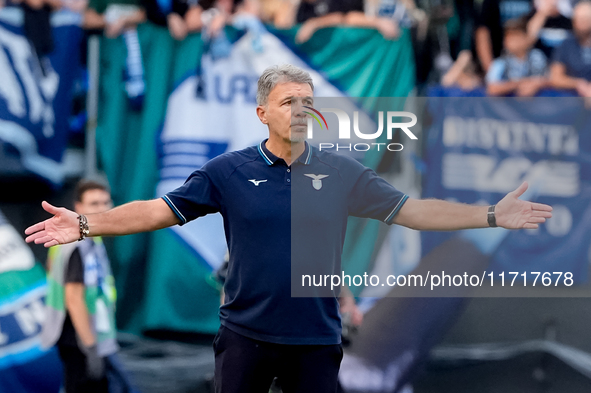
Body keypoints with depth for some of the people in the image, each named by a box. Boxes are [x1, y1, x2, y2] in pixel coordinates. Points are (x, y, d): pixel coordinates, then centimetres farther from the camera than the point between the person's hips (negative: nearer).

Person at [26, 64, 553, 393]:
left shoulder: (341, 172, 3)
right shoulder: (230, 171, -1)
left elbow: (410, 210, 4)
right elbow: (162, 210, -2)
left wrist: (492, 216, -2)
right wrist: (85, 225, -12)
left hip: (316, 340, 1)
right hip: (246, 335, -1)